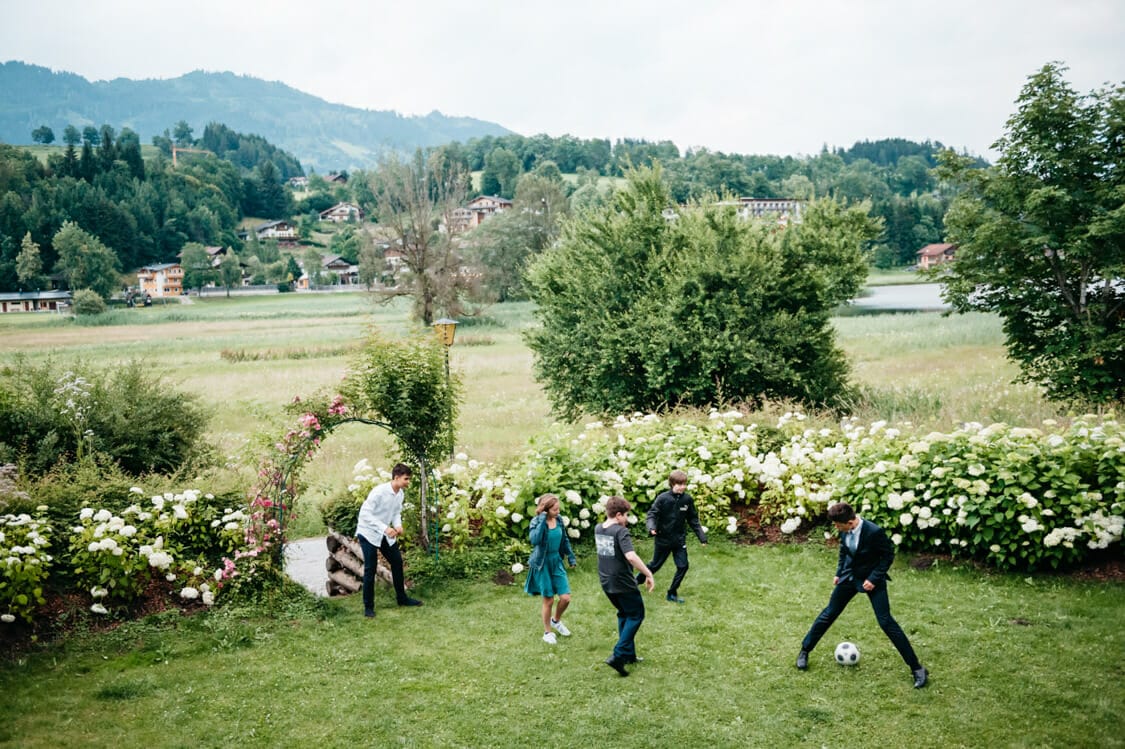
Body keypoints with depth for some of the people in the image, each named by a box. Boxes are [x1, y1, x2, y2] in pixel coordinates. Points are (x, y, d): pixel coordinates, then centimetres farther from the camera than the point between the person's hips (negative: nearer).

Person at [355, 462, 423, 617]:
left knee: (397, 562, 10)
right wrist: (384, 528, -34)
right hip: (368, 533, -7)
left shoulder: (400, 493, -4)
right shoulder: (378, 491, -27)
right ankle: (368, 606, 6)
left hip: (385, 534, 8)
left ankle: (402, 598, 25)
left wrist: (398, 525, -12)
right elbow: (364, 513, -28)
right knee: (370, 569, -6)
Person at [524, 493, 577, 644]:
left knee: (566, 598, 2)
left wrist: (571, 556, 14)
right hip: (542, 564, -5)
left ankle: (556, 621, 33)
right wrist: (542, 521, -34)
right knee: (549, 600, 5)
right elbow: (534, 540, -37)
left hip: (556, 562, 5)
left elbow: (564, 540, 13)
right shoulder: (536, 522, -17)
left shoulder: (558, 520, -2)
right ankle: (547, 632, 26)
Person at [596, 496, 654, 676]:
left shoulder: (598, 529, 4)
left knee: (624, 614, 25)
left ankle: (629, 655, 29)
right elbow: (630, 556, -31)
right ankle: (618, 656, -4)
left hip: (606, 582, 8)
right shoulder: (621, 531, -20)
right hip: (622, 583, -8)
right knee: (636, 615, 8)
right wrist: (648, 574, -25)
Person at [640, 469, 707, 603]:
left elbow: (693, 520, 3)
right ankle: (636, 581, 35)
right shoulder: (663, 498, -18)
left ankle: (672, 593, 17)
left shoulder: (687, 499, -7)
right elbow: (651, 514, -15)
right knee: (655, 566, 10)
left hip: (679, 540, 3)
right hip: (663, 539, -3)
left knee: (683, 566, -1)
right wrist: (651, 527, -35)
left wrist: (702, 537, 3)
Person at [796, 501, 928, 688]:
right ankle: (804, 651, 27)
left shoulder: (874, 532, -30)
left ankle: (916, 668, 2)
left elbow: (888, 554, -16)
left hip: (872, 578, -5)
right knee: (829, 614, 11)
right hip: (850, 576, 5)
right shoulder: (845, 530, -12)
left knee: (886, 622, -9)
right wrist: (839, 573, 6)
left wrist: (874, 578, -20)